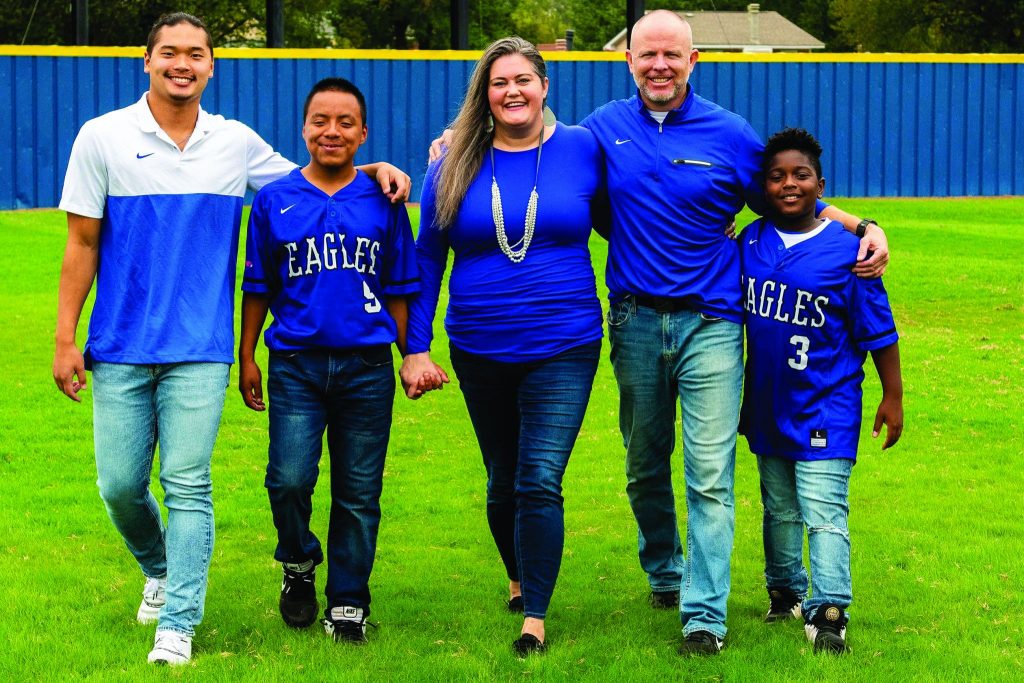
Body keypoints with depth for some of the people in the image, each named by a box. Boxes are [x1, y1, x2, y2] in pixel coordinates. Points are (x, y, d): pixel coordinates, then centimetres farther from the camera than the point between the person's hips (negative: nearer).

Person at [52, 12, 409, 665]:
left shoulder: (238, 143, 6)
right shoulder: (104, 138, 1)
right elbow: (82, 245, 2)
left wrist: (373, 168, 5)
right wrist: (64, 339, -1)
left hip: (200, 352, 0)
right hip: (119, 348, 0)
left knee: (188, 485, -6)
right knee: (120, 484, 3)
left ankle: (178, 624, -2)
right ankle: (160, 569, 33)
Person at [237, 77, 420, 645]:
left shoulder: (383, 202, 6)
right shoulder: (275, 200, 5)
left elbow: (399, 289, 11)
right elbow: (258, 287, 10)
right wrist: (246, 357, 8)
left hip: (367, 365, 1)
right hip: (295, 364, 0)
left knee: (358, 492, 4)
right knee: (289, 479, -11)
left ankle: (348, 600, 17)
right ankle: (299, 566, 17)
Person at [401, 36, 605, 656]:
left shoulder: (582, 150, -3)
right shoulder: (456, 164, 1)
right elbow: (427, 259, 5)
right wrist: (415, 347, 2)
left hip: (563, 349, -2)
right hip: (481, 352, 2)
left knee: (540, 483, -11)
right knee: (503, 482, 16)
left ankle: (535, 618, -5)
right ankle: (520, 579, 40)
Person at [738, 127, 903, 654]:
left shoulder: (846, 250, -10)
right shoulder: (748, 244, 2)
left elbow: (877, 329, -4)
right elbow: (731, 314, 15)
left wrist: (892, 397, -2)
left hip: (825, 410, -5)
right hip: (768, 407, 5)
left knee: (824, 511, -11)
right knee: (779, 509, 16)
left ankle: (828, 612, -11)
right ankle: (784, 592, 31)